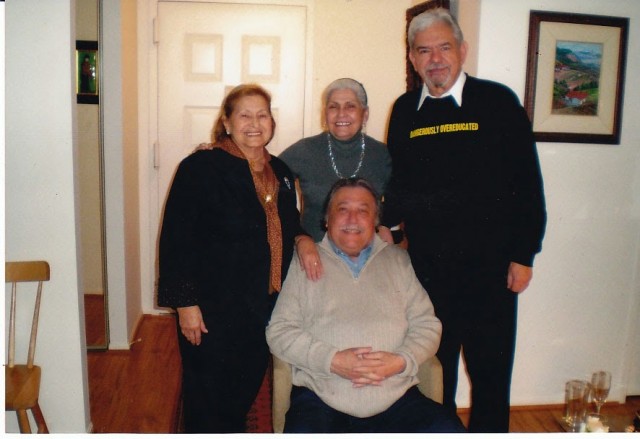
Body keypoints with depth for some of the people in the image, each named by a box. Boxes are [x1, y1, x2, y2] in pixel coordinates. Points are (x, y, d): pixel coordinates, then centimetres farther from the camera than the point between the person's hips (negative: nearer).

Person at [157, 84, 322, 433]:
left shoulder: (279, 172, 10)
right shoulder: (200, 167, -11)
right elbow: (177, 238, -13)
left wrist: (302, 239, 0)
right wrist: (185, 302, -16)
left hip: (263, 309, 6)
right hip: (212, 310, -6)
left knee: (246, 391, 18)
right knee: (209, 405, 7)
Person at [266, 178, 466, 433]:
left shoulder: (398, 260, 17)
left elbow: (427, 324, 12)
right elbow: (279, 331, 3)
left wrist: (401, 361, -8)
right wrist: (332, 360, -11)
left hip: (396, 399, 3)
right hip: (321, 399, -2)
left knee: (450, 430, -22)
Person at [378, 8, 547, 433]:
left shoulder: (498, 101, -4)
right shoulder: (405, 110, 6)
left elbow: (528, 183, -4)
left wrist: (524, 255, -6)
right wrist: (386, 223, -1)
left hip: (489, 263, -3)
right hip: (426, 263, 3)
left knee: (490, 370, 8)